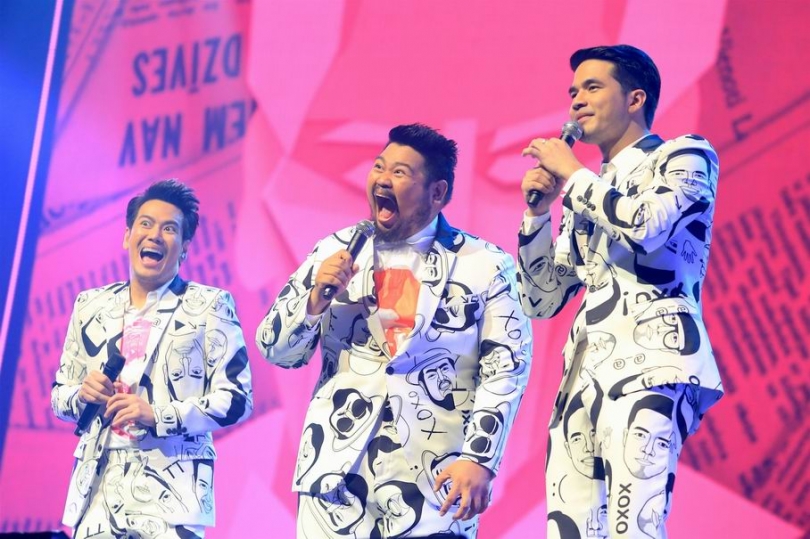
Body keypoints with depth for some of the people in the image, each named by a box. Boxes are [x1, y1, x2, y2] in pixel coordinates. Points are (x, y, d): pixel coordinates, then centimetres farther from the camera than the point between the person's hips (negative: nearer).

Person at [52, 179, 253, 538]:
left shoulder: (209, 305, 1)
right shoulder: (91, 305, 14)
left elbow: (237, 399, -4)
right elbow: (59, 395, 19)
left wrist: (158, 415, -16)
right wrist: (83, 394, -4)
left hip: (170, 488, -3)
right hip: (97, 487, 4)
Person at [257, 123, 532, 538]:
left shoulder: (484, 265, 0)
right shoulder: (335, 251, 8)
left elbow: (506, 367, -4)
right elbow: (276, 351, 11)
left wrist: (479, 458, -13)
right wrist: (316, 298, -7)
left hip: (434, 478, -2)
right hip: (337, 468, 3)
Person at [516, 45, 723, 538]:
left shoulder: (685, 155, 8)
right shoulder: (588, 193, 25)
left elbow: (645, 227, -15)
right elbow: (541, 303, 23)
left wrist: (570, 171, 1)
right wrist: (537, 211, 11)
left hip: (649, 365, -7)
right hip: (584, 374, 7)